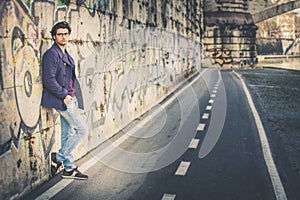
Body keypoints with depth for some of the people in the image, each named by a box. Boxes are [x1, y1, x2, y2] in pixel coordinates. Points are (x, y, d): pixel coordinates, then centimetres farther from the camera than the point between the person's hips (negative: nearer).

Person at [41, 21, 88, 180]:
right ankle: (58, 158, 5)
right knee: (82, 129, -7)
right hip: (62, 100, -9)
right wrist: (64, 95, -17)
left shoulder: (66, 55, 17)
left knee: (68, 134, 12)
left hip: (69, 98, 9)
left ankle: (69, 168, 21)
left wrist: (73, 95, 11)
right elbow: (49, 80, -19)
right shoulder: (51, 54, -11)